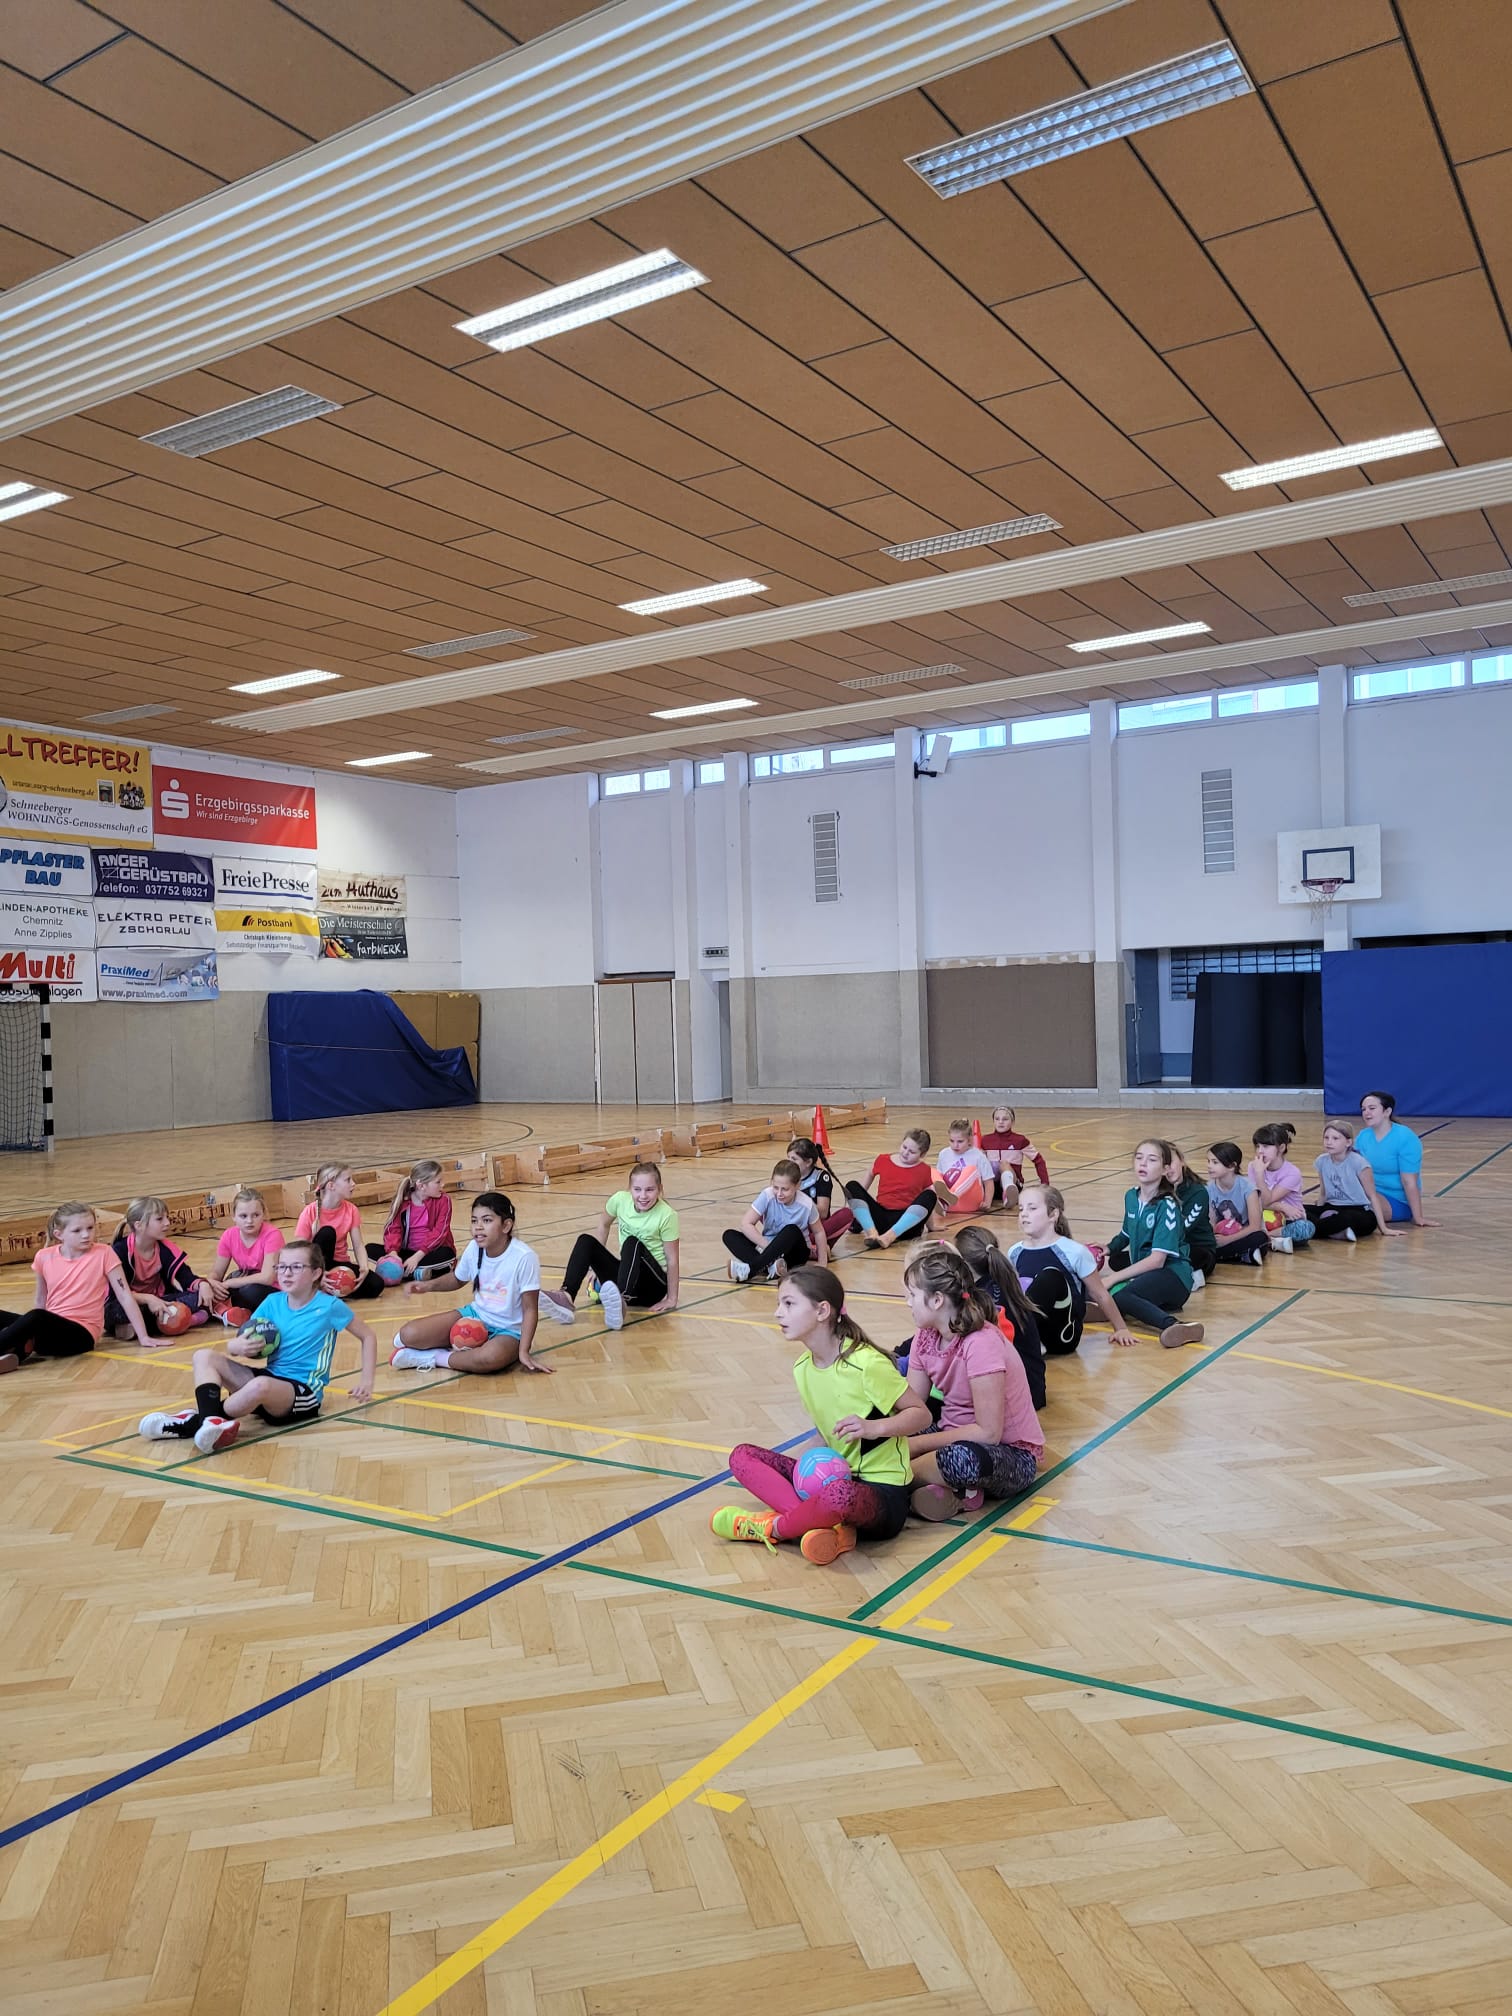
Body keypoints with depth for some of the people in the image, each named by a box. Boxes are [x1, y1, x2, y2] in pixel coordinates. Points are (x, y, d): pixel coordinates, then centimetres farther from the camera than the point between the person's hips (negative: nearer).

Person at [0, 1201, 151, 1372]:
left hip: (81, 1333, -4)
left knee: (36, 1318, -35)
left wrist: (143, 1337, -7)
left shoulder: (104, 1254, -5)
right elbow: (40, 1302, 18)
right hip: (50, 1329, 4)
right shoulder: (44, 1257, 4)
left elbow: (125, 1296, -3)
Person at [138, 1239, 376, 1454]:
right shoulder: (273, 1302, 6)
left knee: (261, 1385, -39)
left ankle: (196, 1422, -19)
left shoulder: (329, 1306, -7)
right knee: (204, 1356, -6)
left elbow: (368, 1337, 3)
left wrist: (366, 1381, -6)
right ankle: (210, 1421, -28)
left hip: (304, 1393, -6)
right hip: (270, 1377, 6)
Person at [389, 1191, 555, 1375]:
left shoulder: (524, 1257, -23)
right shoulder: (474, 1248, -7)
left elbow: (530, 1309, -17)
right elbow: (457, 1279, 15)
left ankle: (435, 1358, -16)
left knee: (491, 1357, -41)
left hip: (508, 1330, -4)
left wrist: (524, 1352, -23)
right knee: (407, 1335, -13)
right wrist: (430, 1285, -3)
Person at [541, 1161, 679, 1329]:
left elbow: (672, 1259, -14)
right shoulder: (620, 1200, -8)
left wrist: (672, 1299, -12)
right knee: (585, 1240, -15)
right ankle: (566, 1297, -34)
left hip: (654, 1285, -5)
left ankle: (620, 1302, -59)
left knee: (632, 1243, -34)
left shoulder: (667, 1216, -19)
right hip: (626, 1272, 5)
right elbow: (604, 1224, 12)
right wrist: (598, 1260, 14)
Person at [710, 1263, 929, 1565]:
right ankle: (830, 1527, -23)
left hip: (883, 1489, -8)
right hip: (836, 1475, 8)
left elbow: (921, 1414, -11)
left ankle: (771, 1527, -11)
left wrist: (874, 1427, -27)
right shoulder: (802, 1367, 4)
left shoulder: (867, 1363, -18)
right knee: (742, 1455, -5)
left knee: (839, 1493, -43)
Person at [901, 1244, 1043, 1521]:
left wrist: (915, 1445, -23)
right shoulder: (925, 1338, -1)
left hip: (1010, 1454, -7)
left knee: (964, 1459, -40)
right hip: (956, 1436, 8)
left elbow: (988, 1432, -26)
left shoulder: (981, 1344, -25)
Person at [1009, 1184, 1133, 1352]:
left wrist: (1121, 1329, 12)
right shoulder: (1015, 1252, 6)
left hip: (1063, 1336, -2)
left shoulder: (1074, 1251, -6)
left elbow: (1100, 1295, 5)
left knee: (1050, 1277, -30)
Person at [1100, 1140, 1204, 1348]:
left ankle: (1173, 1325, -53)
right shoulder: (1131, 1197, 8)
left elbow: (1157, 1260, -19)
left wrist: (1113, 1278, -19)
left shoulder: (1167, 1205, -13)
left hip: (1173, 1276, -9)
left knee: (1116, 1296, -35)